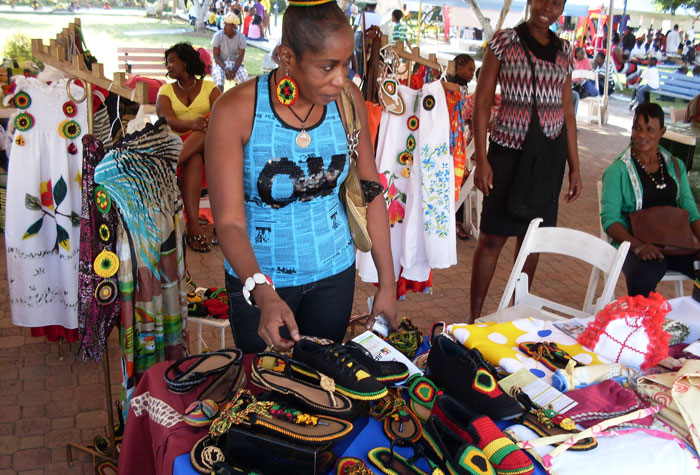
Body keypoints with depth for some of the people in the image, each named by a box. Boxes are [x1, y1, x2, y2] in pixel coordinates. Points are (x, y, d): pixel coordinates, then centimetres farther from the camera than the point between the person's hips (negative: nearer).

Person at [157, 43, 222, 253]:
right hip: (177, 143, 0)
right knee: (193, 161, -36)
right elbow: (167, 120, -8)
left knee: (208, 130, -36)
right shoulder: (166, 91, 15)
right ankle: (193, 226, -51)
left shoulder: (209, 88, 14)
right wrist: (192, 124, -32)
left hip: (210, 142, 0)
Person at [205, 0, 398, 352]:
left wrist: (387, 283, -4)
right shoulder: (235, 111, -21)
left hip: (334, 272, 3)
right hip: (259, 278, -3)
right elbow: (229, 222, -23)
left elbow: (369, 194, -2)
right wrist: (264, 294, -39)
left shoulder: (349, 101, -10)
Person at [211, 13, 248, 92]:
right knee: (219, 79, -32)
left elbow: (240, 56, -7)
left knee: (244, 79, -25)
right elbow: (216, 55, -8)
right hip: (220, 63, -1)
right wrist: (225, 68, -23)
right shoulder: (218, 35, -9)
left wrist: (234, 70, -24)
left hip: (235, 63, 2)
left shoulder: (241, 37, -5)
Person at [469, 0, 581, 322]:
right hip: (508, 153, -4)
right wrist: (481, 160, -10)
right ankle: (474, 316, 10)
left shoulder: (564, 51, 10)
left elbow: (567, 112, 13)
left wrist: (574, 167, 11)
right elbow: (482, 102, -4)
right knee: (493, 237, -1)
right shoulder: (503, 41, -3)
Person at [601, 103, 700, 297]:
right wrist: (637, 245, -22)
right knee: (642, 281, -37)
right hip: (634, 243, -5)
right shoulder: (618, 170, 2)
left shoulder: (676, 166, 18)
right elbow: (609, 219, -5)